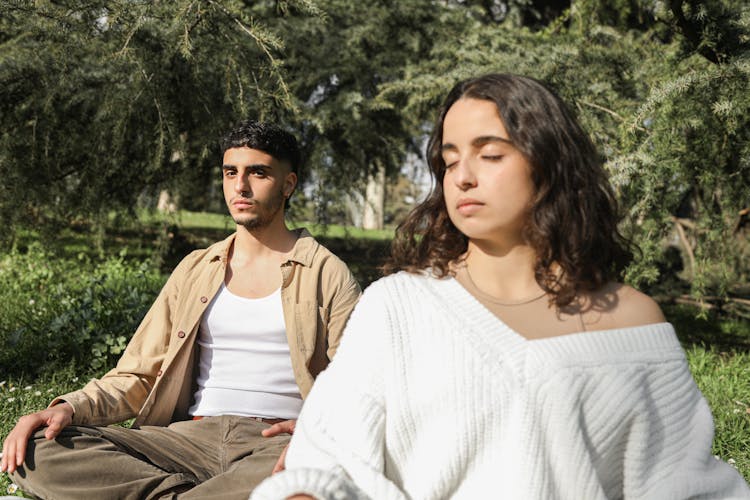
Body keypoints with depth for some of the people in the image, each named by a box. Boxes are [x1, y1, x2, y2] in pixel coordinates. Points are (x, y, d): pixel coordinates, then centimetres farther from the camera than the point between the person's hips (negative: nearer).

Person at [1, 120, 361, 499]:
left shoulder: (328, 275, 8)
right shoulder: (195, 270, 19)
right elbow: (138, 375, 16)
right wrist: (71, 408, -5)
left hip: (277, 443, -3)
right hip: (192, 436, 4)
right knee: (36, 450, -19)